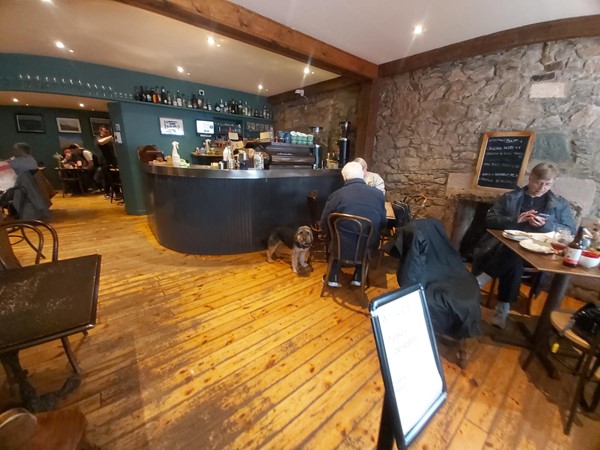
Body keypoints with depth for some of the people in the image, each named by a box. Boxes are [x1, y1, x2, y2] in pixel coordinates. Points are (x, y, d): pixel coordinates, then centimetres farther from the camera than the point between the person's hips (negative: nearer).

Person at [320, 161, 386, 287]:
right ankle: (358, 277, 37)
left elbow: (324, 225, -1)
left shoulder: (336, 195, -12)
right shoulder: (378, 194, -5)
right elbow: (382, 224, 8)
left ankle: (333, 277, 33)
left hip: (342, 246, -1)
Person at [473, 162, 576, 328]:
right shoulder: (510, 197, 10)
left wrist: (546, 225, -11)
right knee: (512, 261, -34)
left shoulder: (560, 205, 15)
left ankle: (478, 281, -20)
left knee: (512, 257, -35)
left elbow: (571, 231, 9)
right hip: (505, 243, 0)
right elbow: (489, 220, 2)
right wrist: (515, 219, -15)